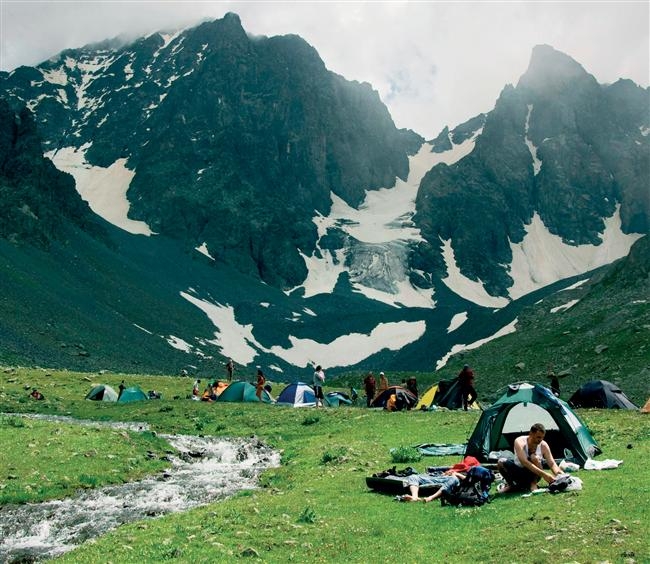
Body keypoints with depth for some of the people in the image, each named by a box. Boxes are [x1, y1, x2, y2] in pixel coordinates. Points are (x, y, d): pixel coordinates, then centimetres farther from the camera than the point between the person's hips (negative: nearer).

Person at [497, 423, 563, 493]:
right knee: (501, 462, -29)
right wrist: (543, 474, -46)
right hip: (518, 473, 0)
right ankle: (511, 485, -8)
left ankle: (533, 484, -17)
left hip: (532, 475, 0)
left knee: (535, 458, -31)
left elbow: (552, 464, -11)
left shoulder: (543, 445, -14)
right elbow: (524, 462, -37)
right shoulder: (520, 442, -23)